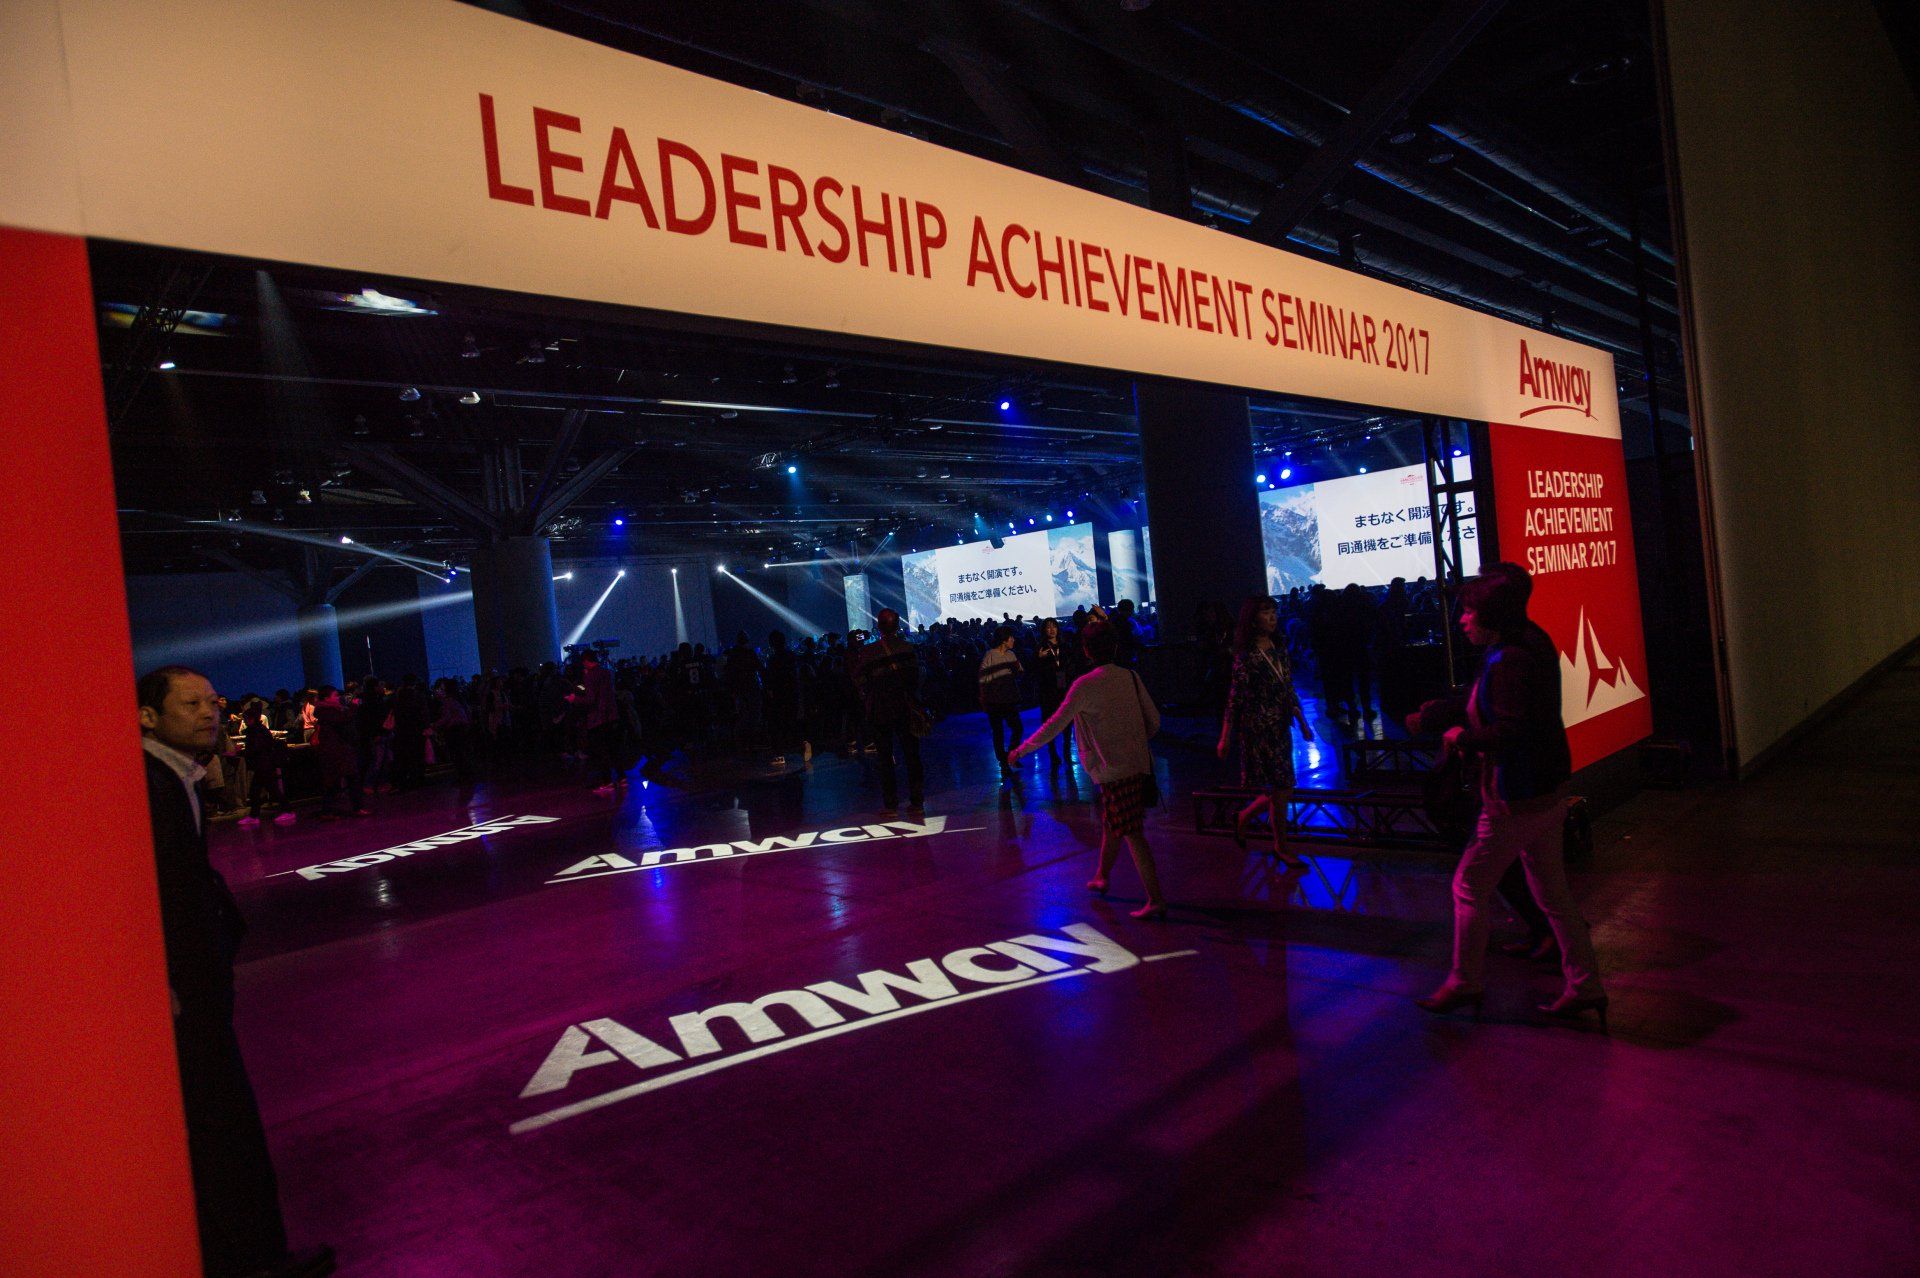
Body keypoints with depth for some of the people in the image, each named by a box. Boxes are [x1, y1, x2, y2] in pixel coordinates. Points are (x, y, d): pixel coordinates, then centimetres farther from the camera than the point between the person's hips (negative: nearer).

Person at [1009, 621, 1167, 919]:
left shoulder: (1085, 685, -12)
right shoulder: (1131, 677, 5)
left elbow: (1055, 724, -10)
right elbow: (1154, 721, 9)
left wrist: (1023, 749, 1)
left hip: (1113, 769, -7)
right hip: (1139, 764, 7)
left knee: (1132, 833, -4)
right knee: (1111, 824, 23)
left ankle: (1156, 900, -5)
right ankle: (1101, 877, 39)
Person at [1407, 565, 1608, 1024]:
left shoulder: (1509, 662, -23)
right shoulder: (1529, 645, 9)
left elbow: (1510, 732, -28)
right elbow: (1474, 700, 18)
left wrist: (1464, 737, -13)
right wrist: (1427, 717, 21)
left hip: (1517, 800, -10)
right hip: (1547, 793, 10)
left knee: (1470, 885, 4)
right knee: (1552, 892, 17)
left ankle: (1465, 982, 16)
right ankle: (1584, 986, 23)